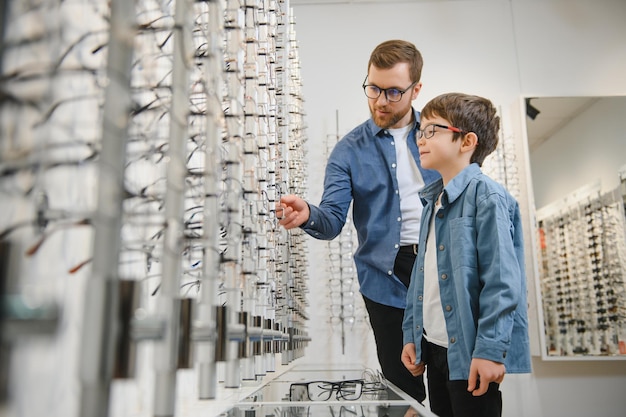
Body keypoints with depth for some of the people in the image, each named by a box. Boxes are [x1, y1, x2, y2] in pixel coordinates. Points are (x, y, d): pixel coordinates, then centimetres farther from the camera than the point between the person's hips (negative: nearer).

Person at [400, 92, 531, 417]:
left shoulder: (485, 195, -14)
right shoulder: (432, 199, 11)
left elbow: (502, 279, -20)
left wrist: (490, 349, -22)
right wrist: (411, 335, 12)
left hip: (471, 354, -8)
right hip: (434, 348, 8)